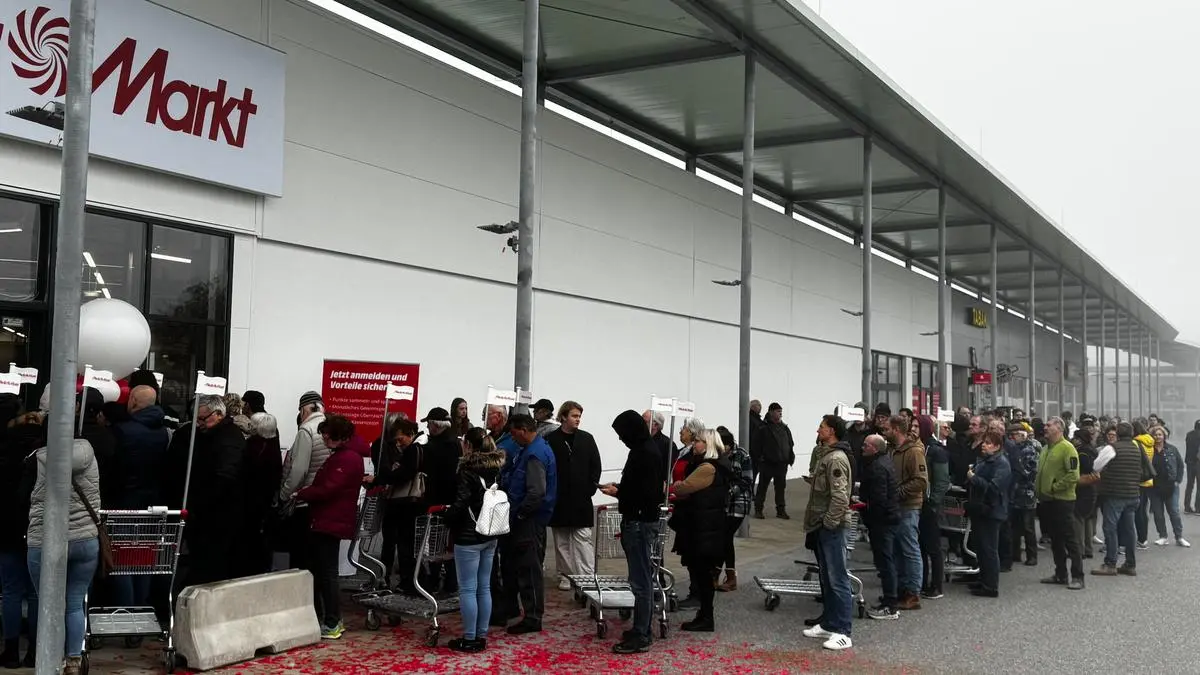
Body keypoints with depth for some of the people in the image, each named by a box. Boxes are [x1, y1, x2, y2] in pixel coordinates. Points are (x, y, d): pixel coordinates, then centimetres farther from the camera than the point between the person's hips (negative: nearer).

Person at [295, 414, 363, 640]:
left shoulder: (347, 459, -15)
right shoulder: (337, 457, 19)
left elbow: (328, 489, -21)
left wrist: (300, 494, -10)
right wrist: (305, 494, 6)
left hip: (331, 523, -10)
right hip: (323, 522, 10)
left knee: (326, 573, -6)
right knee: (317, 571, 14)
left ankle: (332, 625, -1)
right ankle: (319, 618, 22)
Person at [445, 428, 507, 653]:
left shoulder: (467, 470, -14)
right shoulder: (495, 469, 8)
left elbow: (461, 503, -19)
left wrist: (447, 517, -4)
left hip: (468, 536, -7)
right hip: (490, 535, 7)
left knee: (467, 589, 0)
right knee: (484, 587, 12)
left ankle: (469, 639, 4)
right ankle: (482, 636, 17)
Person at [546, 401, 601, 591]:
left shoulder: (586, 439, 5)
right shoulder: (551, 440, -3)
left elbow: (596, 466, 8)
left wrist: (591, 487, -2)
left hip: (581, 498, 1)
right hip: (558, 499, -1)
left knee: (583, 538, -1)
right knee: (561, 540, 8)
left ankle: (588, 576, -1)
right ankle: (565, 575, 17)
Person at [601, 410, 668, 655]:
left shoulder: (644, 453, -20)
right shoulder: (649, 448, 10)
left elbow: (645, 492, -24)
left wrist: (618, 493, -13)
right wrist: (619, 487, 8)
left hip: (640, 522, -10)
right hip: (646, 519, 10)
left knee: (640, 581, -4)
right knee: (644, 578, 16)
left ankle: (640, 637, 2)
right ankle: (642, 629, 26)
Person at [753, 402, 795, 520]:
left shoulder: (784, 428, 9)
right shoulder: (764, 428, -9)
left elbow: (790, 444, 13)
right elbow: (757, 445, -10)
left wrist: (791, 457, 6)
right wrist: (759, 458, -14)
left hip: (781, 463, 5)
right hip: (767, 463, -5)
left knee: (781, 487, 9)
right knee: (762, 486, 4)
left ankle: (781, 510, 17)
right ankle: (758, 509, 13)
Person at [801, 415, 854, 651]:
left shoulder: (836, 459, -17)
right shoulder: (826, 455, 15)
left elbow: (840, 497, -24)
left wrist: (829, 523, -18)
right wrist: (815, 522, 16)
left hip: (831, 527, -10)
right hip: (821, 527, 10)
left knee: (837, 579, -7)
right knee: (826, 578, 16)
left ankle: (842, 633, -5)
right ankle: (828, 624, 24)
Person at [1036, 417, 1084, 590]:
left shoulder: (1067, 448, -12)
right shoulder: (1046, 449, 14)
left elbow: (1073, 475, -20)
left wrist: (1054, 488, -16)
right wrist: (1039, 491, 11)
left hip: (1062, 501, -8)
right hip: (1047, 501, 9)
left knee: (1069, 540, -3)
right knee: (1055, 540, 14)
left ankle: (1077, 577, 3)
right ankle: (1060, 574, 23)